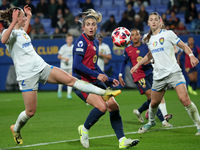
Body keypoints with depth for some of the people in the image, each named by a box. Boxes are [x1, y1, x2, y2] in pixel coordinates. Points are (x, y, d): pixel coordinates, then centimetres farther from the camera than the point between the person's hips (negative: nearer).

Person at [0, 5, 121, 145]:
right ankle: (16, 129, 28)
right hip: (26, 75, -7)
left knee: (71, 79, -8)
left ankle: (104, 92, -12)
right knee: (30, 111, -2)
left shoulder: (20, 31, 16)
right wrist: (14, 22, -39)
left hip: (42, 67, 7)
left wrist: (29, 16, 42)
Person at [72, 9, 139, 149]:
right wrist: (97, 75, -20)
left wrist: (110, 79, 21)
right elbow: (77, 65, -20)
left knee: (114, 106, -1)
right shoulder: (81, 41, -11)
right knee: (102, 106, -24)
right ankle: (84, 129, 0)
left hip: (95, 81, 9)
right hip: (82, 82, -9)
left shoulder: (95, 42, 15)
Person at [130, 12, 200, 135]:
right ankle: (151, 122, 39)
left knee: (184, 99, -20)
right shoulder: (149, 39, 12)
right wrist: (138, 65, 27)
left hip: (174, 72, -5)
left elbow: (183, 46, 0)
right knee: (154, 103, 9)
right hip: (159, 76, 5)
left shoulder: (168, 34, -3)